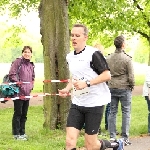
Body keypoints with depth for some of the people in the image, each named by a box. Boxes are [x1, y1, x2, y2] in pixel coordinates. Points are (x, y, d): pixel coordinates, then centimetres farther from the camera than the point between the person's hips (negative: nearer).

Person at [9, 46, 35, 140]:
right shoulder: (18, 62, -8)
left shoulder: (31, 65, 14)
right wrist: (18, 83, -16)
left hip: (27, 93, 7)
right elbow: (12, 74, -14)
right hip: (19, 92, -7)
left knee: (24, 114, 13)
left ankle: (22, 132, 23)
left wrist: (31, 86, 12)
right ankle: (16, 134, 6)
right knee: (18, 114, -1)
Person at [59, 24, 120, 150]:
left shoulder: (93, 53, -12)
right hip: (77, 103, 6)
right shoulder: (70, 57, 10)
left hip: (94, 103, -6)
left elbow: (107, 75, -15)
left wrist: (87, 83, -25)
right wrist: (67, 89, 7)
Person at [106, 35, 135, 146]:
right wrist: (132, 86, 7)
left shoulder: (108, 58, 2)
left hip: (112, 88, 4)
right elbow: (131, 76, -10)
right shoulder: (127, 59, -12)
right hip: (124, 88, -4)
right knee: (126, 113, 3)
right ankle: (125, 138, 3)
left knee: (112, 112, 11)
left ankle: (112, 137, 12)